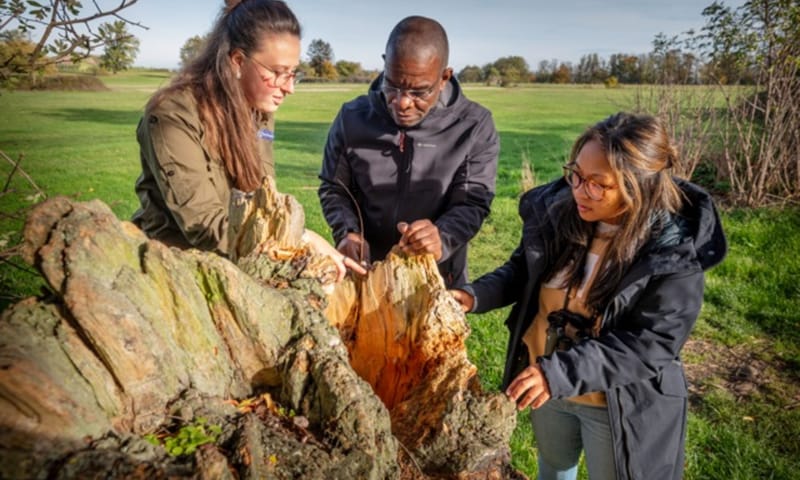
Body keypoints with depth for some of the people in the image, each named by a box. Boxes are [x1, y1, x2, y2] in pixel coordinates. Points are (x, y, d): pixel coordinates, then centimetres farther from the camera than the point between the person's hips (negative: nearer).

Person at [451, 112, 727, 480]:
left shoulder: (676, 250, -25)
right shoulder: (557, 209, -12)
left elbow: (651, 344, -26)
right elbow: (523, 271, 1)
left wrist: (562, 372, -36)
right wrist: (476, 295, -18)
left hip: (619, 404, -4)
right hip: (545, 382, 4)